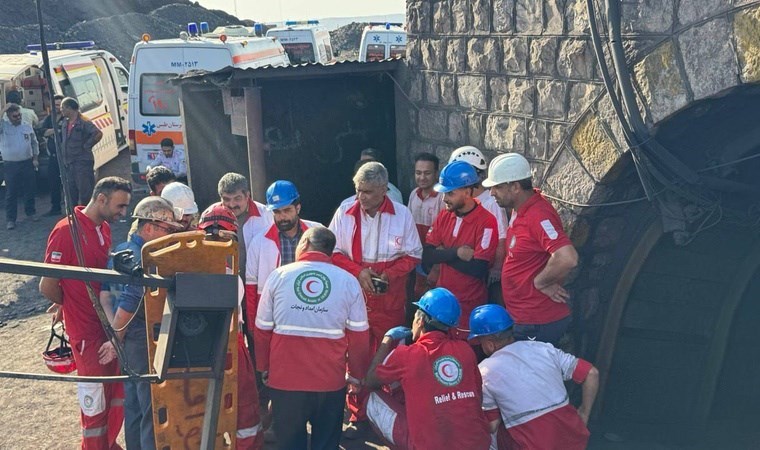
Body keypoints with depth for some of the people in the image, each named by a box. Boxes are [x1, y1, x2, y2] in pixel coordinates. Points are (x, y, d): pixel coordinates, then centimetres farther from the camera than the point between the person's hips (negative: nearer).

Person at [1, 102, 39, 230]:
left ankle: (30, 212, 27)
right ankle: (10, 219, 6)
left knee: (29, 190, 11)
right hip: (10, 165, -2)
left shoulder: (27, 127, 6)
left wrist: (35, 158, 5)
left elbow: (34, 143, 11)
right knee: (11, 193, 1)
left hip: (27, 163, 3)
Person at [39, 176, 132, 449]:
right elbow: (47, 286, -15)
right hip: (86, 329, -7)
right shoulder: (66, 231, -18)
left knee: (119, 388, 16)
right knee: (95, 395, 5)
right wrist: (69, 305, 2)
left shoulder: (104, 228, 7)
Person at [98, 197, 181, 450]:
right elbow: (128, 306, -24)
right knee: (153, 409, 1)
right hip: (144, 342, -9)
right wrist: (116, 340, -8)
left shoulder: (120, 251, 7)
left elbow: (105, 295, 8)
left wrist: (115, 334, 1)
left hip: (128, 342, 9)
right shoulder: (145, 260, -22)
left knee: (133, 405, 21)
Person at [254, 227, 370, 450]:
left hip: (284, 376, 0)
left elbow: (262, 329, 2)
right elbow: (359, 335, -1)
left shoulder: (278, 276, -3)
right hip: (330, 379, 0)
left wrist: (263, 367, 16)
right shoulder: (348, 281, -4)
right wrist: (357, 373, 12)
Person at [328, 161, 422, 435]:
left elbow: (413, 255, 3)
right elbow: (333, 252, 3)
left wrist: (391, 273, -13)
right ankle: (357, 415, 15)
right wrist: (358, 271, -12)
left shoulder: (402, 215, -4)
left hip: (389, 298, 0)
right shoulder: (345, 212, -4)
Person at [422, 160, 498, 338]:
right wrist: (457, 252, -18)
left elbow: (478, 269, -22)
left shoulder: (486, 221, -16)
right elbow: (426, 257, -3)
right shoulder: (444, 216, 4)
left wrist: (442, 254, -11)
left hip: (470, 305, -6)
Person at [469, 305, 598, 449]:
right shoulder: (543, 348, 5)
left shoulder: (485, 372, -3)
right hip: (574, 437, 4)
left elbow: (492, 426, 1)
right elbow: (592, 373, 5)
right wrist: (583, 415, 16)